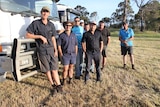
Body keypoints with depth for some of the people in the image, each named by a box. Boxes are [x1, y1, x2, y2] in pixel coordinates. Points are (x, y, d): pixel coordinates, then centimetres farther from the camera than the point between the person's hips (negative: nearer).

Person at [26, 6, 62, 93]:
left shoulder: (51, 25, 9)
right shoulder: (35, 23, -2)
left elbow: (53, 38, 12)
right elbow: (28, 35, -3)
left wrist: (56, 50, 5)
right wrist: (40, 36, -12)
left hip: (51, 50, 2)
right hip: (42, 51, -2)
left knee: (54, 69, 0)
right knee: (47, 70, 6)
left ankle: (58, 85, 5)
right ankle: (53, 85, 19)